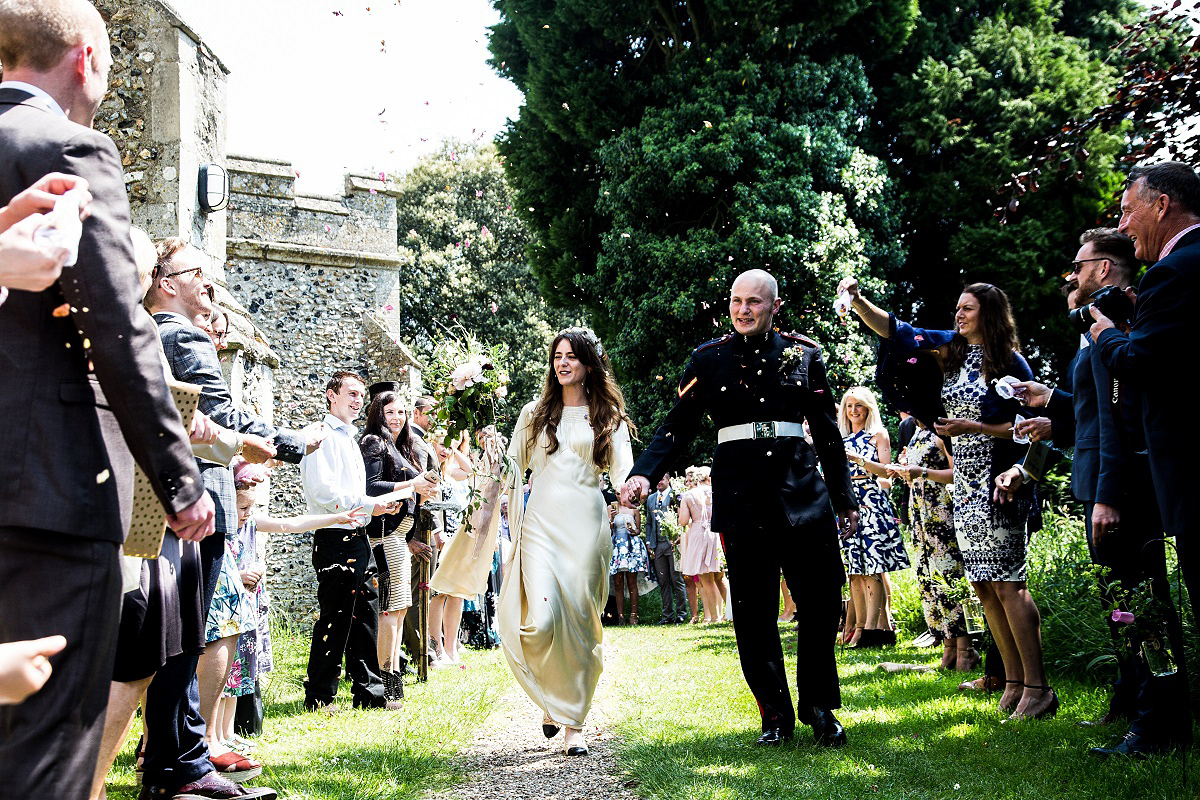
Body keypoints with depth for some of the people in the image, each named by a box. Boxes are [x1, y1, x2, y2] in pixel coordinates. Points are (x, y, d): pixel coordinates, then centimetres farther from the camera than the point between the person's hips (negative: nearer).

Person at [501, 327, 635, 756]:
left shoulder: (609, 417, 11)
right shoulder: (535, 414, 14)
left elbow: (623, 471, 0)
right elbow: (514, 469, 17)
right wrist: (515, 523, 5)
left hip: (586, 524, 0)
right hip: (541, 522, 0)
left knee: (579, 624, -2)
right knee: (541, 621, -15)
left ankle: (573, 723, 8)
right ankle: (550, 698, 12)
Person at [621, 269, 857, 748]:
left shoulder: (804, 354, 9)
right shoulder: (709, 359, 6)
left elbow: (827, 431, 13)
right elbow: (678, 426, 2)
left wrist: (844, 498, 12)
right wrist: (643, 473, -14)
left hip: (802, 490, 1)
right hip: (740, 494, -1)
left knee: (822, 600, 0)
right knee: (754, 611, 1)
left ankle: (818, 708, 16)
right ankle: (776, 715, 12)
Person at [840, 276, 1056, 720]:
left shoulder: (1009, 362, -7)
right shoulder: (950, 349, 10)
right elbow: (894, 329, 7)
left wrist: (973, 427, -15)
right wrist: (857, 300, -9)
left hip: (999, 484, -7)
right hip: (964, 484, 7)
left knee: (1006, 583, -10)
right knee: (983, 584, 6)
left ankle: (1037, 687, -6)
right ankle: (1014, 682, 13)